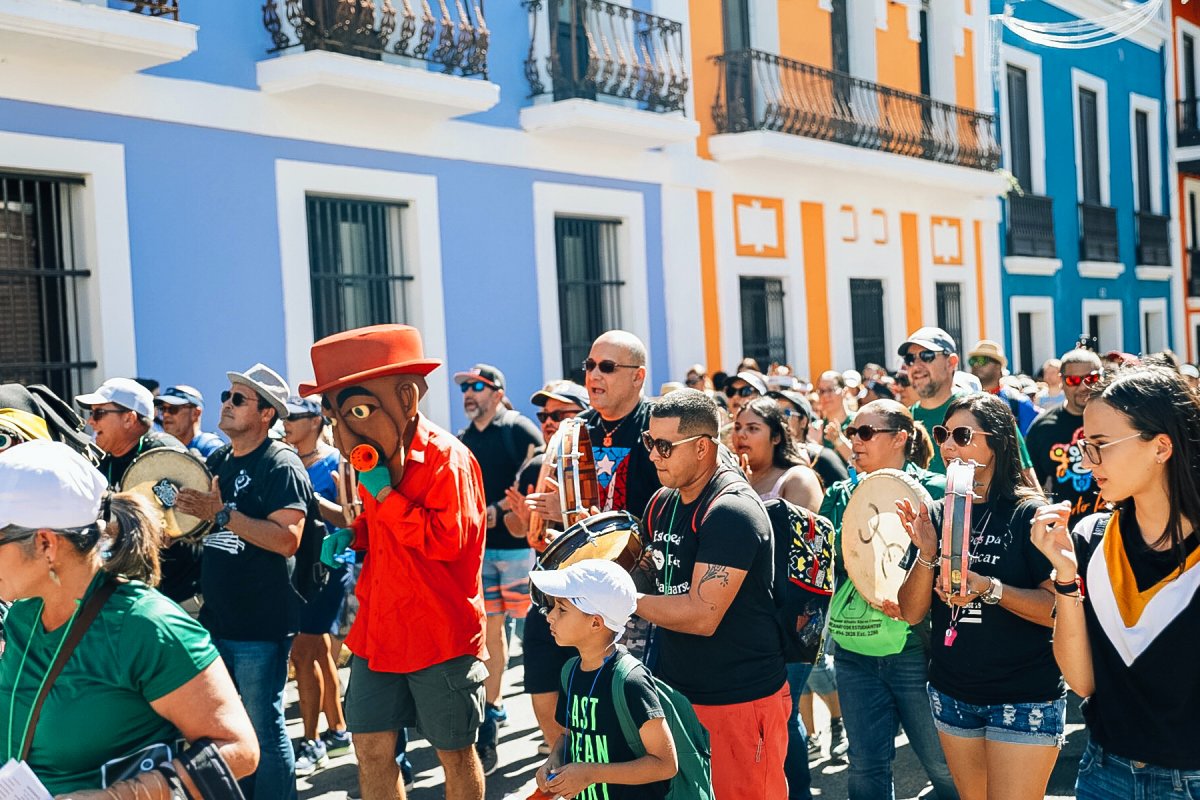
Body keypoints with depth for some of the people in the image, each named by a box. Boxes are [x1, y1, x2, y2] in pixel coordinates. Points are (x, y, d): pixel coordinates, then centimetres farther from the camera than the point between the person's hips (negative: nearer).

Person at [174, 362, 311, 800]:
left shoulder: (282, 466, -12)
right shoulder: (216, 461, 12)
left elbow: (287, 539, -23)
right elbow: (197, 524, 25)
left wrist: (223, 514, -24)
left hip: (261, 624, -8)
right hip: (216, 617, 8)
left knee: (264, 728, 0)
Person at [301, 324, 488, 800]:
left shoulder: (446, 459, -16)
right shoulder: (378, 456, 9)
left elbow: (445, 539, -24)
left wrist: (383, 493, -22)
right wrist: (352, 536, 4)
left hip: (441, 635, -7)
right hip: (379, 631, 7)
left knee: (454, 751, 7)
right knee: (370, 746, 8)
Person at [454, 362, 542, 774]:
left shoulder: (520, 430, -5)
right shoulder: (462, 441, 13)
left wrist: (499, 510, -16)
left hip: (519, 544, -5)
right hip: (479, 547, 5)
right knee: (489, 630, 10)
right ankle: (491, 710, 20)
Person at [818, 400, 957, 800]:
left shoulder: (934, 491, -8)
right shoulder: (840, 497, 8)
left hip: (916, 650, -4)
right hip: (855, 653, 5)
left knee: (945, 765, 6)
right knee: (865, 768, 11)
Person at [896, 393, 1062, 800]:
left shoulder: (1028, 514, -11)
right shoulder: (937, 515, 3)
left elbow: (1059, 609, -17)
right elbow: (911, 613, 1)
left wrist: (990, 589, -29)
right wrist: (927, 553, -15)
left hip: (1023, 699, -5)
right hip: (952, 693, 5)